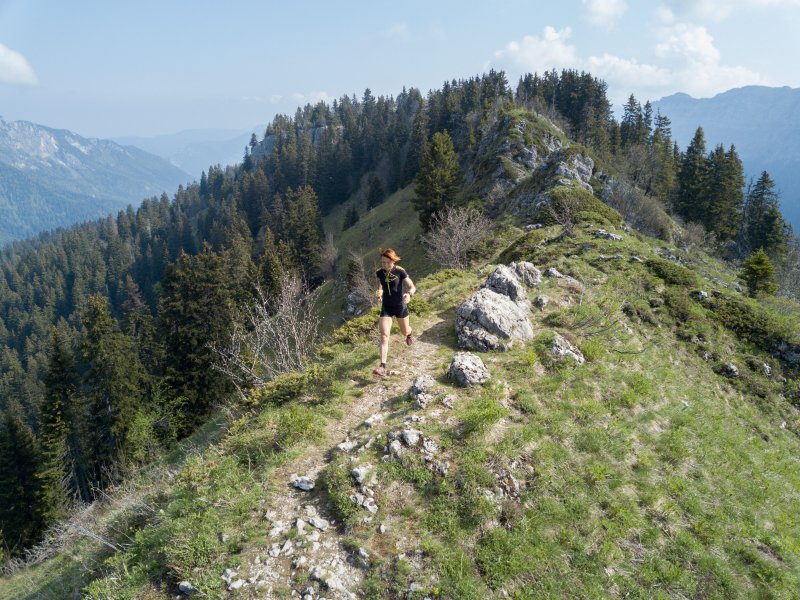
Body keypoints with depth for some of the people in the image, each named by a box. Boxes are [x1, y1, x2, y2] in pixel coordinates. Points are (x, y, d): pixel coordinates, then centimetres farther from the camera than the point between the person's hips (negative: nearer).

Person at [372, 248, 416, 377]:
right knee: (384, 335, -13)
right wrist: (378, 291, -7)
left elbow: (412, 287, -15)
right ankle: (382, 367, -18)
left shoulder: (400, 272, -16)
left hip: (400, 306, -1)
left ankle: (409, 334, 62)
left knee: (405, 332, 21)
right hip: (386, 307, 1)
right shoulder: (379, 273, -6)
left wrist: (409, 294, -38)